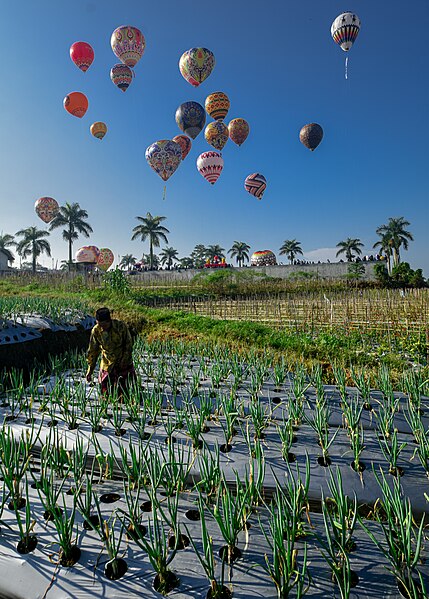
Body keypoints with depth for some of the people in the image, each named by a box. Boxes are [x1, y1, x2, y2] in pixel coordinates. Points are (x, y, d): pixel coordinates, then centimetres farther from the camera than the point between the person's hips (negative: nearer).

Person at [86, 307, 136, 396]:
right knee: (106, 391, 6)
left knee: (123, 391, 5)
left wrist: (124, 361, -10)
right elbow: (92, 350, -1)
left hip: (124, 364, -2)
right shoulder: (96, 330, -12)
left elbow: (128, 345, -8)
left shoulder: (120, 326, -19)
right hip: (107, 364, 2)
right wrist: (90, 369, 1)